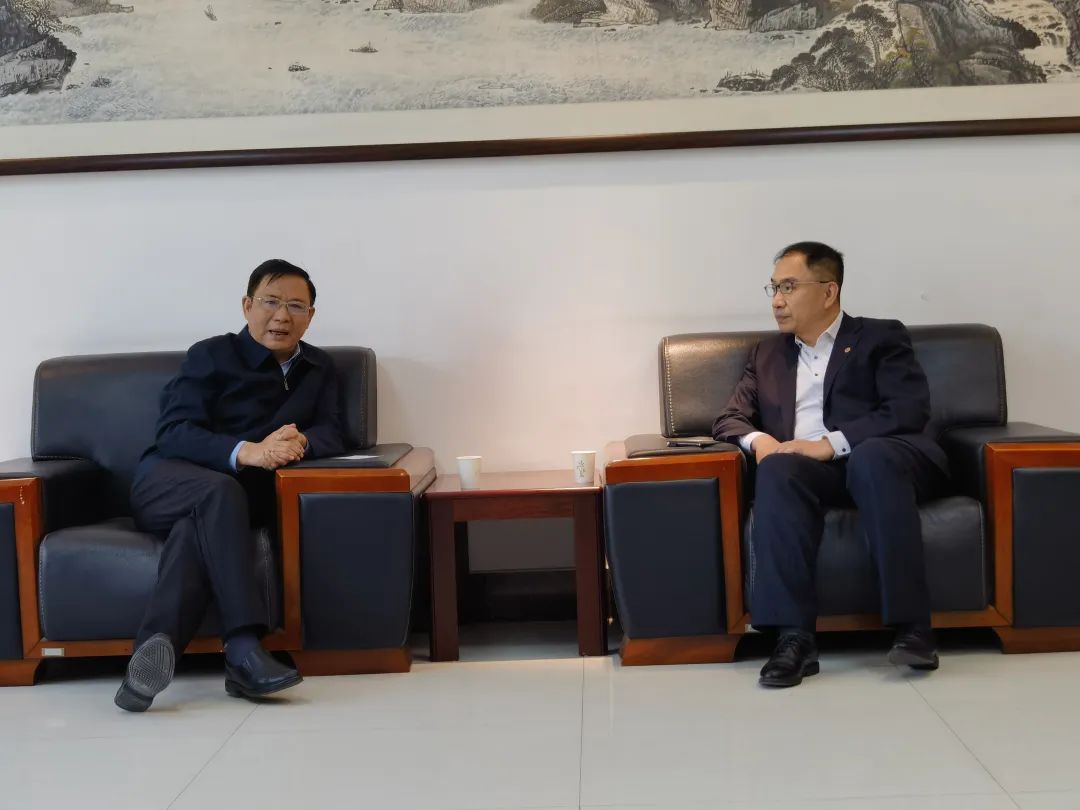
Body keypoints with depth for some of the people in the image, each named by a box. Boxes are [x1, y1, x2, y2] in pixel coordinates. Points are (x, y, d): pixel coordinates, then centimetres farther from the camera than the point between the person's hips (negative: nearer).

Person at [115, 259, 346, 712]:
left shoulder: (319, 368, 15)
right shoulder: (212, 356, -1)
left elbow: (332, 436, 2)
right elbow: (173, 434, -13)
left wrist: (298, 442, -24)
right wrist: (246, 452, -32)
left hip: (243, 493, 3)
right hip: (167, 482, -3)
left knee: (198, 524, -35)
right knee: (220, 491, -38)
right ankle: (243, 648, -50)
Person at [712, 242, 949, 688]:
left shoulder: (880, 337, 10)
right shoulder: (767, 353, 25)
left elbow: (909, 411, -5)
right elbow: (730, 419, 18)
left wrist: (831, 444, -17)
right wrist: (757, 439, -7)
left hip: (881, 460, -2)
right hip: (810, 472, 3)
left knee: (871, 456, -37)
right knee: (777, 469, -32)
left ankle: (911, 625, -35)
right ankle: (794, 636, -39)